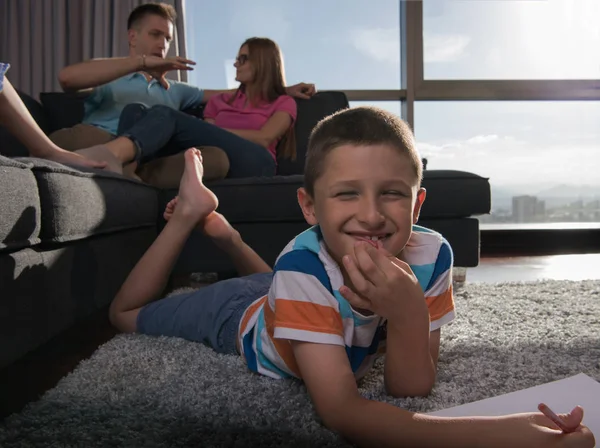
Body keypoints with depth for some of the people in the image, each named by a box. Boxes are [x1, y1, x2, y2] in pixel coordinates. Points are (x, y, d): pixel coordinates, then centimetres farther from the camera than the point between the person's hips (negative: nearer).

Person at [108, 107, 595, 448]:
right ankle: (195, 211, 23)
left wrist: (408, 312, -49)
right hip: (239, 315, -3)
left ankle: (223, 230, 47)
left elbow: (410, 389, -28)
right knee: (127, 313, 20)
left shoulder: (430, 256, -33)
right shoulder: (303, 267, -45)